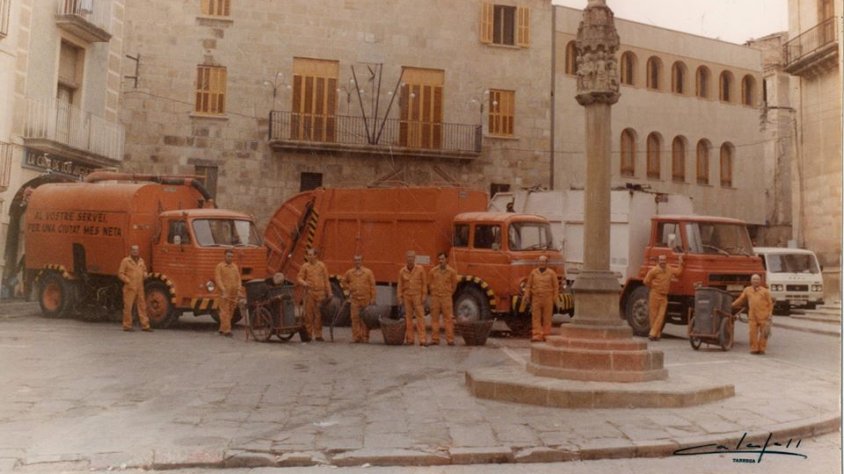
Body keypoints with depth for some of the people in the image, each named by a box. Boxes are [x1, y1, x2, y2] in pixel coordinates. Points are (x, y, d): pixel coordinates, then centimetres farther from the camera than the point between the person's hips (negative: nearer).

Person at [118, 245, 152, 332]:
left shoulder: (141, 261, 14)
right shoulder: (126, 261, -3)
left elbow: (144, 270, 26)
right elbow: (120, 274, -6)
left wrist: (145, 275, 3)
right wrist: (128, 281, -13)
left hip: (140, 288, 6)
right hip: (130, 289, -5)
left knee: (142, 306, 5)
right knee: (128, 307, -1)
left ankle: (145, 325, 9)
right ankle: (127, 326, 8)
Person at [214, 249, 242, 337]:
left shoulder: (235, 267, 16)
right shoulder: (220, 266, 1)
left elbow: (238, 279, 14)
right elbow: (218, 279, -7)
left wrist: (238, 290, 0)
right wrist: (223, 290, -16)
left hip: (234, 294, 5)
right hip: (224, 294, -5)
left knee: (230, 312, 7)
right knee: (225, 312, -7)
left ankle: (222, 330, 17)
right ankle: (226, 330, -8)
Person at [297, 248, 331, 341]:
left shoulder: (321, 265, 7)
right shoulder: (305, 266, 5)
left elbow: (326, 280, 9)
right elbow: (299, 278, 4)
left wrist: (329, 292, 5)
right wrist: (303, 282, -18)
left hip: (320, 293, 1)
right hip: (309, 292, 0)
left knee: (319, 314, 3)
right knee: (309, 314, 0)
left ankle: (318, 334, 10)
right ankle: (308, 334, 9)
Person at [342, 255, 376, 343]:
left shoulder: (368, 272, 0)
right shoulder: (349, 272, 7)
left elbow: (372, 286, -2)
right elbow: (344, 282, 22)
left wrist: (373, 298, -7)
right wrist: (349, 288, 4)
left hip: (366, 299, -2)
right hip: (354, 299, 2)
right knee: (355, 318, 0)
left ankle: (365, 337, 8)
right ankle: (356, 337, 5)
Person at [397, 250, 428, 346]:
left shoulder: (420, 269, -2)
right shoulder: (402, 271, 3)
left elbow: (424, 283, 1)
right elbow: (400, 285, 8)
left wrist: (423, 296, -4)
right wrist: (400, 297, 3)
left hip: (417, 296, -2)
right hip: (407, 296, 2)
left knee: (420, 316, -7)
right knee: (408, 317, 4)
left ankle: (423, 339, -9)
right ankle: (410, 339, 10)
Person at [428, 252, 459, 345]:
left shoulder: (451, 271, -3)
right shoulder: (433, 271, 1)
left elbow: (454, 284, 9)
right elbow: (429, 284, 13)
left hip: (446, 298, -2)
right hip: (435, 298, 2)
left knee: (448, 319, -2)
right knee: (434, 318, 5)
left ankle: (450, 339, 1)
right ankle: (434, 339, 11)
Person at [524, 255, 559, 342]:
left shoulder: (552, 273, -2)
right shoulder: (533, 272, 4)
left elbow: (556, 286, 0)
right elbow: (528, 286, 5)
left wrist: (555, 299, -5)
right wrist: (527, 297, -4)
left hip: (548, 299, -2)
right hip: (536, 299, 2)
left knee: (547, 318, 3)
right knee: (536, 318, -4)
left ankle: (546, 336, 10)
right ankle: (537, 336, -5)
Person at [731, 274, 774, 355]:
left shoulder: (765, 291, 5)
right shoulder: (747, 290, 11)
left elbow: (770, 303, 5)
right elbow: (740, 299, 19)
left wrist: (769, 314, -3)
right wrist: (732, 305, 18)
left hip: (763, 316, -2)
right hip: (752, 316, 2)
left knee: (763, 333, 2)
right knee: (753, 333, -3)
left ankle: (761, 349, 11)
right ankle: (754, 349, 5)